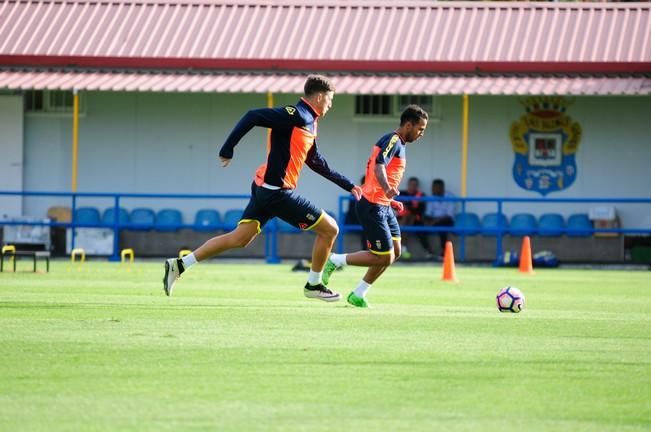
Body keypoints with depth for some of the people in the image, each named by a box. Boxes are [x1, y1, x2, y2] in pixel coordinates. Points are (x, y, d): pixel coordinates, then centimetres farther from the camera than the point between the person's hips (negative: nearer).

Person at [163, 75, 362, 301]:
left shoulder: (308, 121, 17)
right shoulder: (296, 115, -13)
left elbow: (316, 162, 28)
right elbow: (253, 117, -20)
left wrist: (348, 185, 32)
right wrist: (227, 150, -22)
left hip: (264, 189, 10)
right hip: (277, 191, -10)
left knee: (239, 238, 7)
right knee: (329, 229, 0)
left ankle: (179, 265, 4)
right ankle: (314, 285, 13)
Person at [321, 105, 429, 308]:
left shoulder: (398, 144, 17)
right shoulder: (393, 141, -14)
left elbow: (376, 169, 27)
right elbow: (379, 166, -32)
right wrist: (387, 188, -51)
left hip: (383, 206, 11)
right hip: (372, 207, -11)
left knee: (395, 252, 9)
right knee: (384, 257, -11)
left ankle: (359, 294, 15)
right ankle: (336, 261, 1)